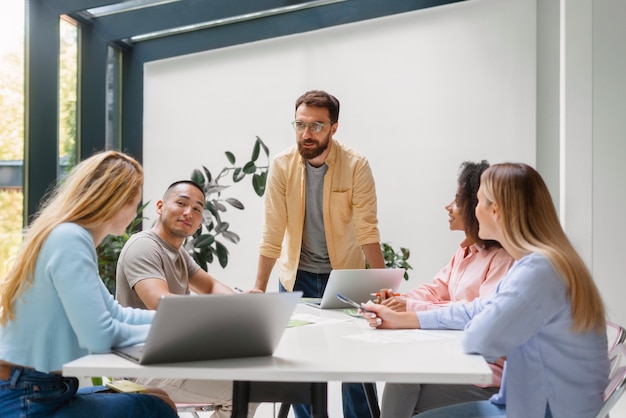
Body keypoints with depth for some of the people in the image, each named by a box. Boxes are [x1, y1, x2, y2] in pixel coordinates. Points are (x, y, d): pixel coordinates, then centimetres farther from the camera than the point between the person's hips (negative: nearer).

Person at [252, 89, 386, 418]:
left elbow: (367, 229, -16)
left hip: (345, 273, -1)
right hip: (297, 275, 1)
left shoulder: (356, 166, -16)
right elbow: (273, 231, -11)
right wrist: (259, 287, -14)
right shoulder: (281, 165, -12)